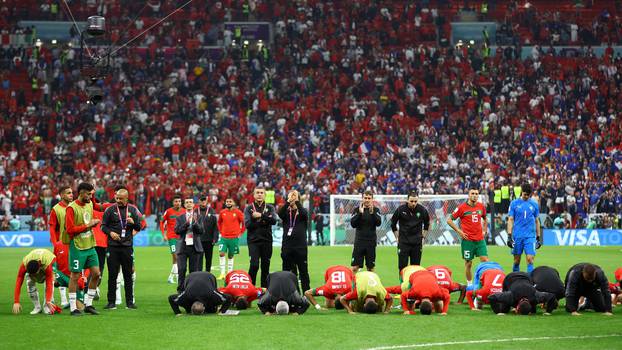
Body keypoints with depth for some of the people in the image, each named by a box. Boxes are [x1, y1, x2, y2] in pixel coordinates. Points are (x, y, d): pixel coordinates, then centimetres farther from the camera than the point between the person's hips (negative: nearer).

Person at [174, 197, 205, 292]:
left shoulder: (198, 217, 8)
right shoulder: (180, 218, 9)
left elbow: (201, 231, -1)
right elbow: (177, 231, -3)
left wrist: (195, 222, -17)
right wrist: (186, 223, -14)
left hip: (194, 247, 0)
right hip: (183, 247, 0)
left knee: (194, 270, 1)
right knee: (182, 270, -7)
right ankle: (180, 290, -4)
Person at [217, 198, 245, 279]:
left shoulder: (238, 212, -5)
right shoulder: (222, 212, 4)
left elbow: (244, 222, 2)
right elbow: (219, 222, 21)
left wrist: (240, 232, 1)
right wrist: (221, 231, 12)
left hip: (234, 238, -2)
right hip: (223, 237, 2)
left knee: (230, 256, 7)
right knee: (222, 253, -12)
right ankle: (222, 273, -9)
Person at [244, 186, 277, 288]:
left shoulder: (270, 208, 10)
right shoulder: (249, 208, 6)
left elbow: (273, 220, -9)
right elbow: (247, 224, -8)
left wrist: (261, 215, -17)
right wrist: (264, 222, -12)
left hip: (267, 241, 2)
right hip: (253, 240, -2)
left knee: (265, 266, 6)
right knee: (254, 264, -15)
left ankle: (265, 288, 13)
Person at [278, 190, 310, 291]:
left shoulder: (302, 211, 5)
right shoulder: (286, 212, 9)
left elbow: (304, 213, -18)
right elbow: (280, 214, -14)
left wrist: (297, 201, -20)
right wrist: (288, 201, -22)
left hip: (300, 246, -2)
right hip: (287, 246, 2)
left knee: (303, 270, 2)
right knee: (287, 271, 6)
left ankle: (307, 292, 5)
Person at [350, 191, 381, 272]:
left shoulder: (375, 210, 3)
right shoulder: (357, 210, 3)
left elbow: (378, 223, -11)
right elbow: (353, 224, -8)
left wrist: (372, 213, -24)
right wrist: (360, 213, -19)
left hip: (371, 241, 1)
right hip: (359, 241, -1)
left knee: (370, 267, 6)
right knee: (355, 267, -5)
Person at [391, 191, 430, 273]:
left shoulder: (422, 210, -3)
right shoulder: (400, 209, -7)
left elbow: (427, 224, 16)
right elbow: (393, 224, 7)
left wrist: (423, 237, 11)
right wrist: (397, 237, 5)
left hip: (417, 243, 1)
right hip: (403, 242, -1)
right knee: (402, 266, -4)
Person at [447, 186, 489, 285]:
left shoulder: (481, 206, 7)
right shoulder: (462, 207, -5)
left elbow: (484, 219, 27)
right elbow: (449, 220, -1)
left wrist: (484, 231, 15)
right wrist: (459, 231, -6)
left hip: (480, 239, 3)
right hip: (467, 240, -3)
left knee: (485, 260, -6)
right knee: (468, 263, 3)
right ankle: (469, 284, 14)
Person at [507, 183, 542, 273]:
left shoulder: (534, 204, 7)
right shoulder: (514, 203, 2)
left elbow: (537, 221, 13)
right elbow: (510, 220, 1)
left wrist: (539, 237, 12)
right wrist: (509, 236, -7)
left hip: (530, 236, 0)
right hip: (517, 236, 0)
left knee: (530, 259, -9)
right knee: (517, 260, 6)